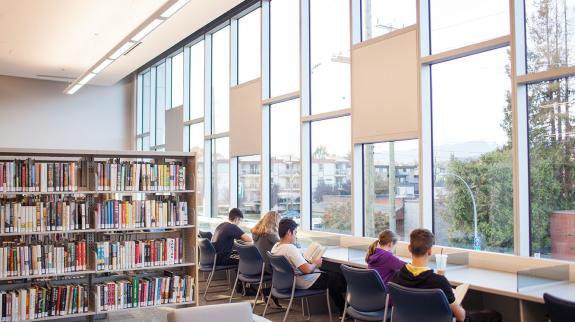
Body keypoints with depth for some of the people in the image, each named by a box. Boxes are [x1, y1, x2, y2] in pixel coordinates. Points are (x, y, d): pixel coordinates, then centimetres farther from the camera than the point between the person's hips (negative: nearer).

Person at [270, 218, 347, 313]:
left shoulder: (275, 247, -1)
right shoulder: (290, 248, -29)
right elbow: (307, 269, -34)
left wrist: (307, 259, 10)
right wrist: (316, 264, -14)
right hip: (307, 283, -10)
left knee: (330, 274, 25)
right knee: (339, 278, 6)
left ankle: (342, 310, 30)